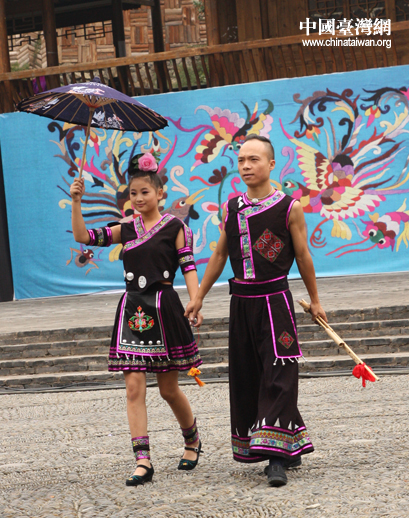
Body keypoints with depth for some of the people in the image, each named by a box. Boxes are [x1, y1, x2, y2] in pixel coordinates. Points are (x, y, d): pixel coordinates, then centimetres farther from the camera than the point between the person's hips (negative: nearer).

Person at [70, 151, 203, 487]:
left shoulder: (175, 227, 0)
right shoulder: (127, 230, 10)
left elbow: (188, 267, -6)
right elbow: (83, 237, 4)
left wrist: (195, 303, -18)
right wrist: (76, 202, -6)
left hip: (164, 309, -3)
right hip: (133, 311, 3)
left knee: (169, 389, 6)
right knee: (134, 386, -7)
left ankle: (192, 439, 32)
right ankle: (143, 460, -10)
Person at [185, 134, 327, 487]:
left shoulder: (289, 208, -5)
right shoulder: (231, 208, 8)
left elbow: (303, 255, 3)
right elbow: (220, 255, 16)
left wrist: (314, 300, 9)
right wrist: (199, 296, 17)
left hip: (275, 301, -5)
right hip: (242, 302, 5)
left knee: (278, 377, -10)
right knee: (246, 379, 7)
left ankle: (277, 456, -11)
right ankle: (291, 449, 18)